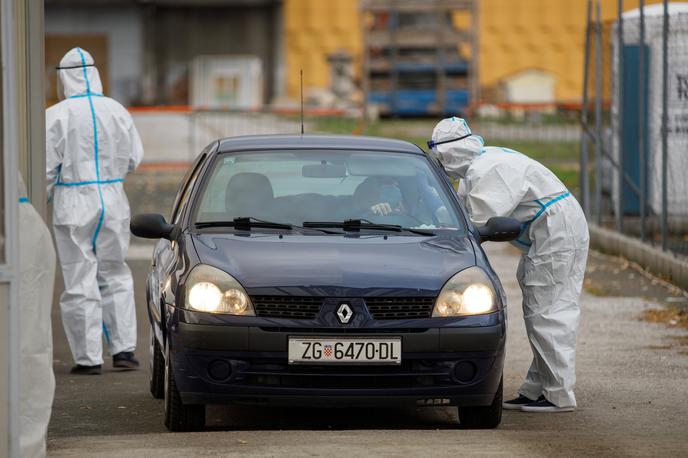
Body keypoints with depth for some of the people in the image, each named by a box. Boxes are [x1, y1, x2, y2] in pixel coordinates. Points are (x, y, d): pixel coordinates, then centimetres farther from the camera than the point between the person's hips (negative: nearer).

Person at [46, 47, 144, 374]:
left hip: (74, 204, -4)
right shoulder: (116, 111, 2)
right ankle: (123, 350, 11)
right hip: (112, 200, 4)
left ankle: (88, 358, 2)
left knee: (80, 283, 1)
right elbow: (134, 158, 6)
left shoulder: (56, 116, -11)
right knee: (115, 277, 15)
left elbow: (47, 167, -10)